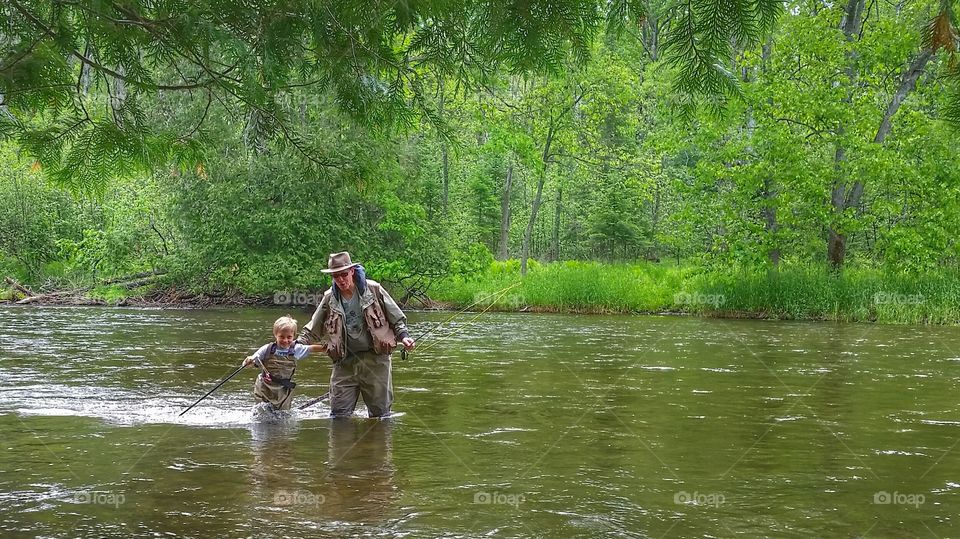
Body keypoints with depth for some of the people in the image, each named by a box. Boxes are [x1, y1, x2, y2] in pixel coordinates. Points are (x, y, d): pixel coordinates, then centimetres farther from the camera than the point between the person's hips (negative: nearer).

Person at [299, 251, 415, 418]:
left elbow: (397, 318, 5)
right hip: (345, 362, 2)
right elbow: (312, 330, 12)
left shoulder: (373, 289, -3)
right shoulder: (330, 299, 4)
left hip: (375, 359, -2)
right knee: (339, 414, -1)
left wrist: (403, 336, -10)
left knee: (380, 413, 7)